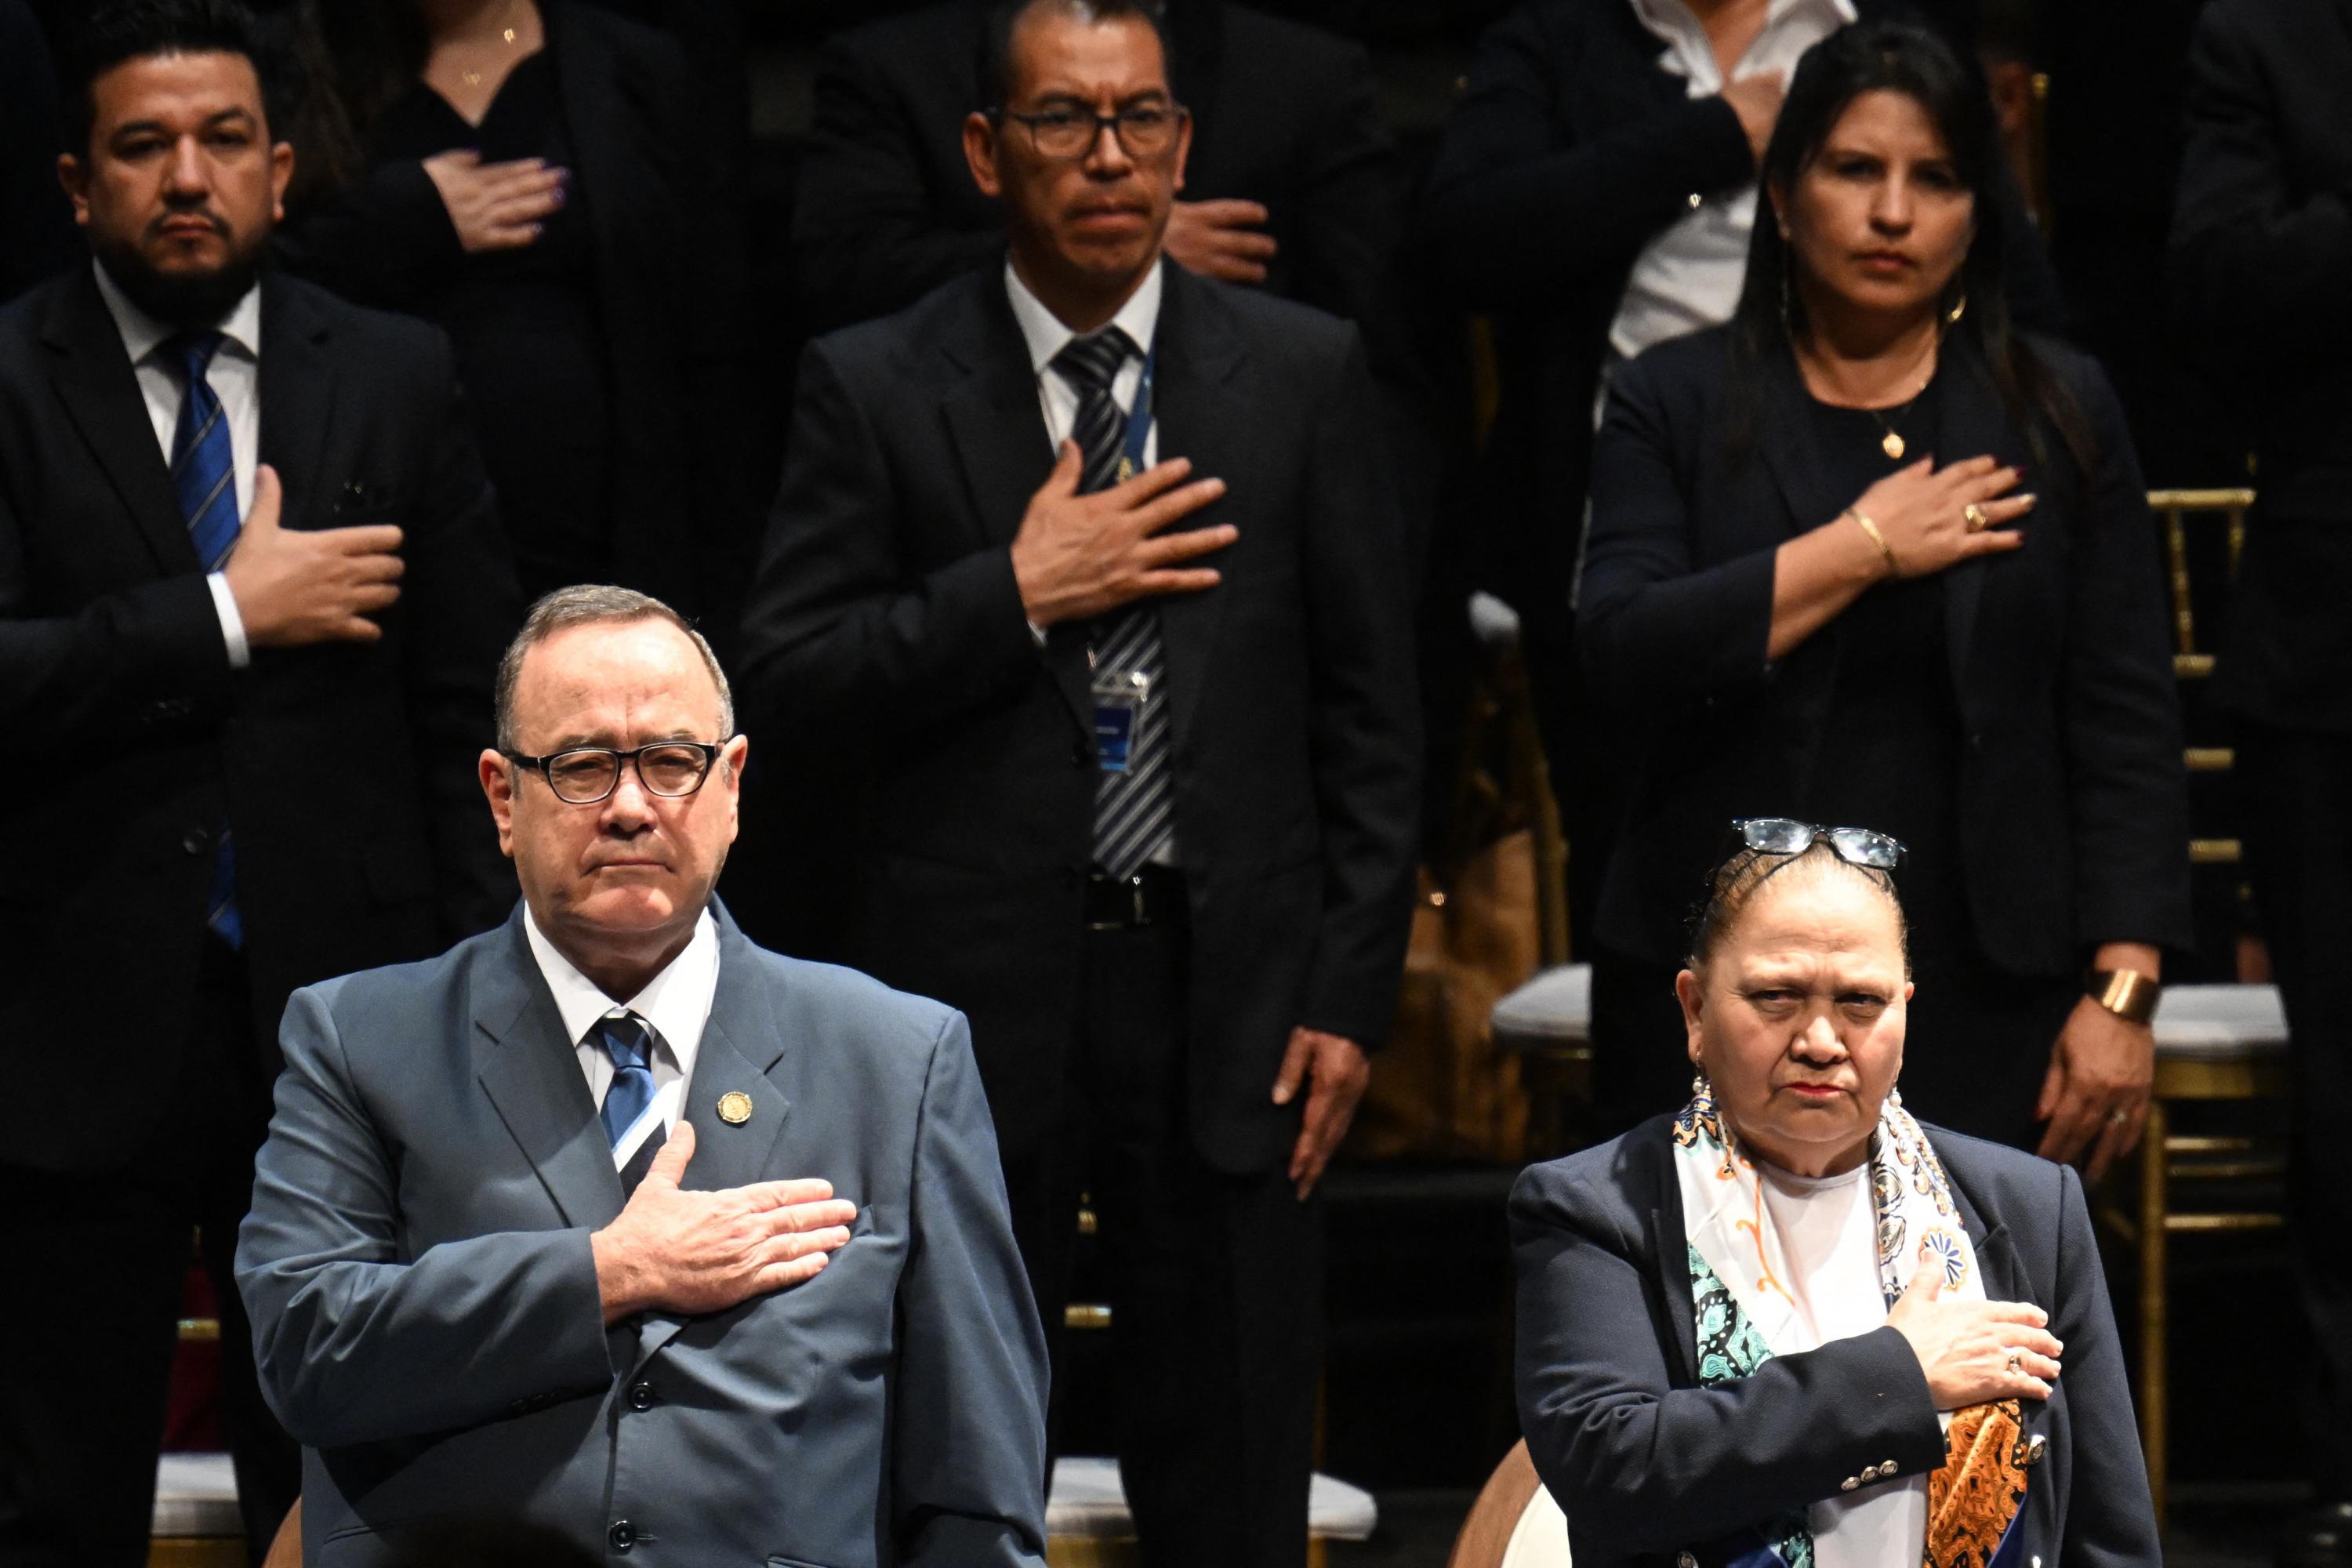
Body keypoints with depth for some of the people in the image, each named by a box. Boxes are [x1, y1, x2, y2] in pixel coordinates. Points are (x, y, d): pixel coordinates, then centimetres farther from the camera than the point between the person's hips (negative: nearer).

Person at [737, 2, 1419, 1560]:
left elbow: (1372, 709, 5)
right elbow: (794, 675, -3)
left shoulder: (1303, 374, 4)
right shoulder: (878, 389, 1)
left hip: (1231, 990, 1)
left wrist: (1351, 995, 0)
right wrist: (1018, 595, -15)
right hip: (977, 997, -1)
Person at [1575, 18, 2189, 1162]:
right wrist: (1859, 550, -11)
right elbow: (1621, 648, -8)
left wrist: (2122, 993, -3)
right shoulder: (1676, 404, 7)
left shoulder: (2058, 413, 9)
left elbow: (2128, 726, 5)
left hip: (1983, 996, 0)